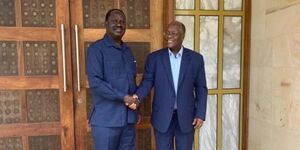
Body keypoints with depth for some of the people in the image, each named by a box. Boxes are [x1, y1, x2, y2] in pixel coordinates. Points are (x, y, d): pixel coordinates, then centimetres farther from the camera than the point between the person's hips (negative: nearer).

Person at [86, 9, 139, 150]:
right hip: (106, 119, -6)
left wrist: (136, 103, 8)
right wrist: (123, 97, -18)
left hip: (128, 118, 6)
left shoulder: (127, 50, 13)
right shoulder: (96, 48, -7)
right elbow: (95, 82, -17)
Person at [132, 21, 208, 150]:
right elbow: (147, 82, -3)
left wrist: (200, 115, -5)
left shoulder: (195, 58, -2)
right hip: (162, 117, 0)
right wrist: (137, 97, -24)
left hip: (186, 117, 1)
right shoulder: (154, 58, -2)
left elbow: (201, 88, 1)